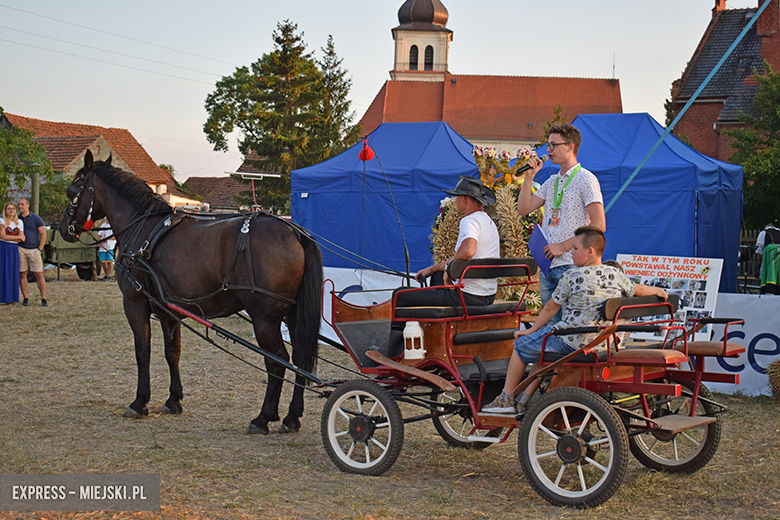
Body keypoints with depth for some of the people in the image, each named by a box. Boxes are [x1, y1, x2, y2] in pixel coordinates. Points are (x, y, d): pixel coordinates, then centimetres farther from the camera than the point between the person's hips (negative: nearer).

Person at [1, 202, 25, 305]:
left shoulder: (19, 222, 11)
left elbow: (22, 239, 3)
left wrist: (9, 237, -9)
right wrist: (18, 237, -6)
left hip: (14, 249, 3)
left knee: (13, 272, 0)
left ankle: (12, 298, 4)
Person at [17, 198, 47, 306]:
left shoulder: (36, 219, 0)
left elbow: (43, 235, 1)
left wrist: (39, 249, -7)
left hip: (34, 250, -2)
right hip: (21, 249, 2)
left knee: (39, 274, -5)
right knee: (22, 274, 1)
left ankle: (43, 298, -3)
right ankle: (25, 298, 7)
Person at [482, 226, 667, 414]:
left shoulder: (572, 276, -14)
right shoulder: (616, 274, 1)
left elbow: (551, 308, -5)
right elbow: (638, 289, 17)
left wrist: (531, 330, 8)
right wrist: (658, 290, 38)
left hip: (571, 341, -7)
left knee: (521, 345, 16)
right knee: (542, 348, 30)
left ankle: (506, 399, 22)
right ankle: (524, 400, 29)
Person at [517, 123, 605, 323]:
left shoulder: (586, 179, -5)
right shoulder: (552, 182, 19)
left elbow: (598, 225, -13)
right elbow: (524, 209, 15)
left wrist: (563, 246, -15)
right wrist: (529, 176, 6)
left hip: (572, 265, -8)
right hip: (548, 264, 8)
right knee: (551, 322, 9)